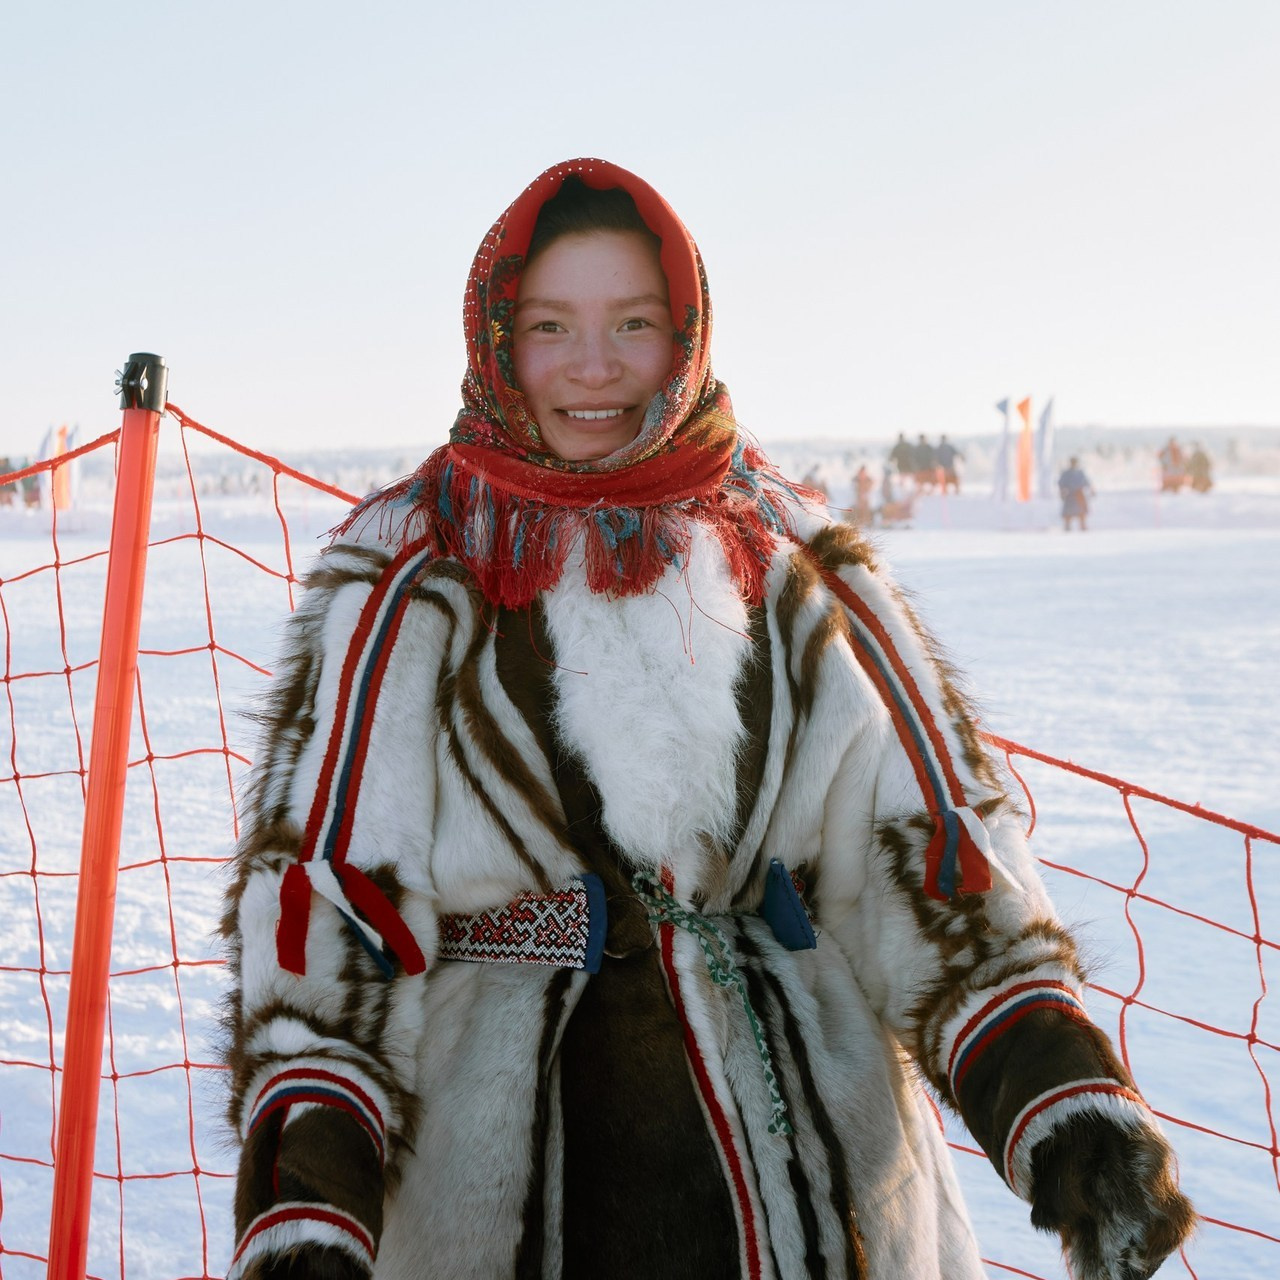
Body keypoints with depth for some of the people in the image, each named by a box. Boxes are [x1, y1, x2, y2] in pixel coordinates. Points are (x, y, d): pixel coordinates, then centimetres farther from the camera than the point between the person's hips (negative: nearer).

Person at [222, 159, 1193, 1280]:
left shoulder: (798, 576, 2)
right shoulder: (406, 591, -3)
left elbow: (933, 868, -2)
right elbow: (322, 905, -10)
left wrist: (1063, 1100, -18)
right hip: (499, 1185, -2)